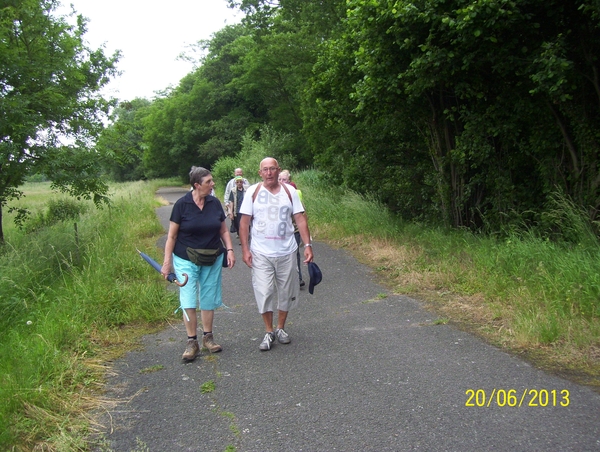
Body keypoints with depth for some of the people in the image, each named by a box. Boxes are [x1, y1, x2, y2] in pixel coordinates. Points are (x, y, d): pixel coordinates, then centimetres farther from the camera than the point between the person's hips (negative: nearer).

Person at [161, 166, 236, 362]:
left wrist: (229, 249, -3)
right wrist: (167, 261, -9)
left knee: (209, 300, 11)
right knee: (188, 301, -4)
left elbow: (223, 230, 10)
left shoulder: (215, 203, 0)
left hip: (212, 260, 4)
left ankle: (208, 337, 26)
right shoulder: (182, 204, -10)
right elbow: (172, 236, -6)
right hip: (186, 260, -3)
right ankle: (192, 342, 9)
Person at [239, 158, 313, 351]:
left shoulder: (289, 191, 1)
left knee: (286, 292, 10)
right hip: (261, 253, -1)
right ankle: (268, 332, 14)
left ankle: (280, 328, 29)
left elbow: (300, 219, 1)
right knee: (264, 292, -3)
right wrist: (245, 249, -8)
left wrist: (308, 244, -7)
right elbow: (244, 222, -2)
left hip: (286, 252, 2)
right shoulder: (253, 192, -2)